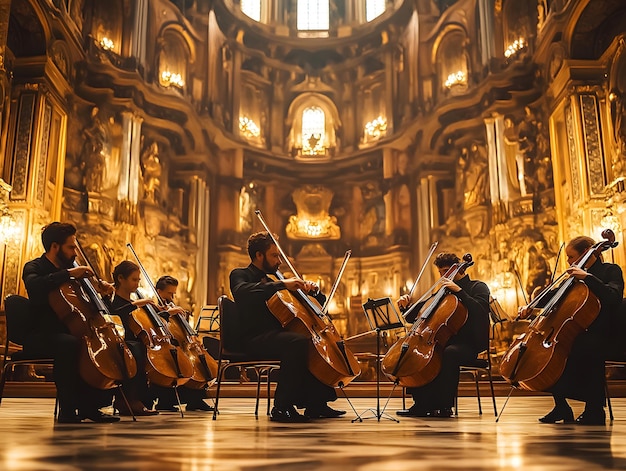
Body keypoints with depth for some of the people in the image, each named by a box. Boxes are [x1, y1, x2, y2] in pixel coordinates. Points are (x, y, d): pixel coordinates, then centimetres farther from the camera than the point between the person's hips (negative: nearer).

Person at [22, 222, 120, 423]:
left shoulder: (68, 267, 15)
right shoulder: (34, 267, -5)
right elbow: (34, 286, -32)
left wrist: (99, 286, 8)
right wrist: (68, 274, -28)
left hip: (66, 332, 8)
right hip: (40, 337, -8)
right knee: (70, 343, -38)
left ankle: (90, 406, 1)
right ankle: (67, 410, -29)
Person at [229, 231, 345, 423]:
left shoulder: (270, 281, 26)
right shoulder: (239, 275, 5)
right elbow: (243, 292, -25)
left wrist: (312, 289, 5)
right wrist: (281, 284, -26)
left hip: (276, 336, 9)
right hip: (256, 339, -8)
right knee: (299, 341, -33)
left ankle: (316, 403, 3)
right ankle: (282, 407, -26)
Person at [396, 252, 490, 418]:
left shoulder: (478, 287, 4)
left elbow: (480, 310, -19)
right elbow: (413, 317, 19)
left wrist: (458, 290, -21)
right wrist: (406, 305, -2)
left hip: (470, 344, -6)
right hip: (445, 341, 6)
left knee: (449, 352, -37)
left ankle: (445, 405, -28)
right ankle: (422, 404, -12)